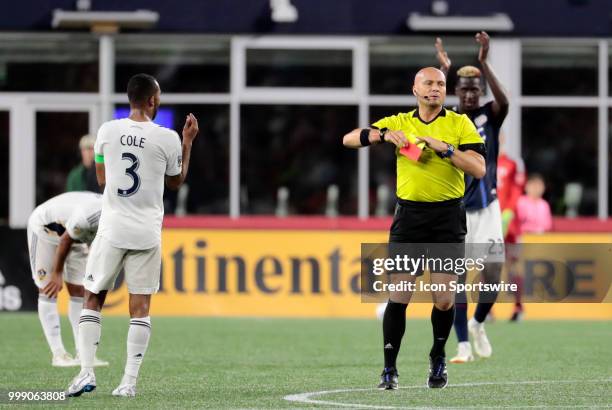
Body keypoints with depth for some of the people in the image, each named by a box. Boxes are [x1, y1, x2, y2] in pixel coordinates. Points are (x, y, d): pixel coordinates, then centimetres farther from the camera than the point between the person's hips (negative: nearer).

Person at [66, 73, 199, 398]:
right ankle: (129, 381, 0)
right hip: (147, 233, -1)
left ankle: (86, 371, -3)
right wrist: (187, 142, 21)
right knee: (140, 307, 4)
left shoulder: (107, 131, -1)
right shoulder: (167, 139, -5)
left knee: (92, 299, 10)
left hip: (112, 230, 1)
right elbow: (176, 182, 12)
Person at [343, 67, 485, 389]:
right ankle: (389, 369, 1)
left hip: (448, 217, -1)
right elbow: (350, 139, 4)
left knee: (444, 299, -2)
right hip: (409, 215, 1)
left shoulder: (460, 124, 3)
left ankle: (438, 359, 23)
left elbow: (479, 169, -7)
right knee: (399, 295, -6)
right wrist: (382, 134, -13)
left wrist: (444, 148, -18)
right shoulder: (399, 123, 9)